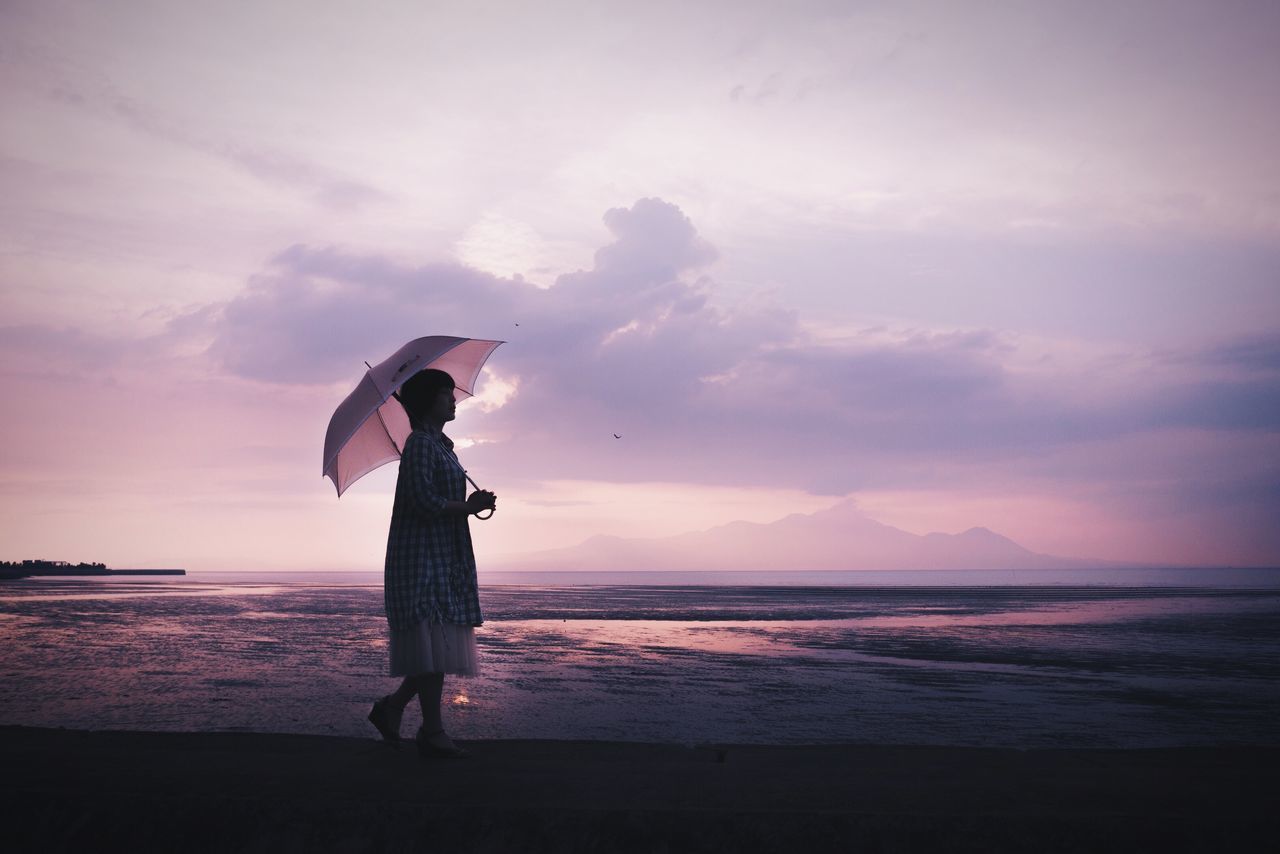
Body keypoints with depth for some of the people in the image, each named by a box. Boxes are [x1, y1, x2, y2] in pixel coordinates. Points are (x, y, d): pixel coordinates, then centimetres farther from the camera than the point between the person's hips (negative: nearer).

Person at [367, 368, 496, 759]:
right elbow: (425, 503, -21)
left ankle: (390, 708, 22)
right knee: (433, 645, -8)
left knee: (439, 648, 10)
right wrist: (471, 506, -10)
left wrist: (471, 505, 3)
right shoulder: (420, 443, -11)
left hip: (444, 558, 10)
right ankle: (432, 733, -2)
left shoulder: (441, 445, 19)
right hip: (422, 557, -10)